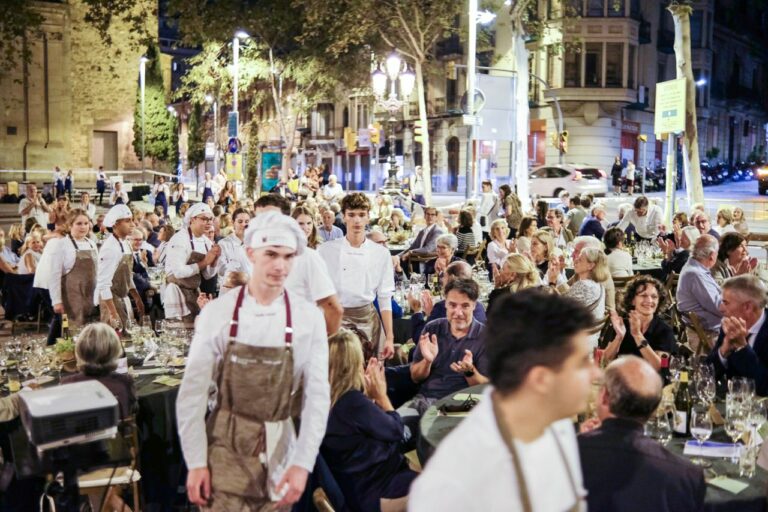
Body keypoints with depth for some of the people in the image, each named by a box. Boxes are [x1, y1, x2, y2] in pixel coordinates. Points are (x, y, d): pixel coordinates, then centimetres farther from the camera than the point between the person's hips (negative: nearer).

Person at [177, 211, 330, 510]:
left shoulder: (309, 319, -6)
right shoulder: (217, 313, -8)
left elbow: (317, 396, -5)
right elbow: (193, 392, -5)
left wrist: (303, 464, -12)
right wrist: (196, 462, -7)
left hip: (279, 454, 1)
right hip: (225, 451, -1)